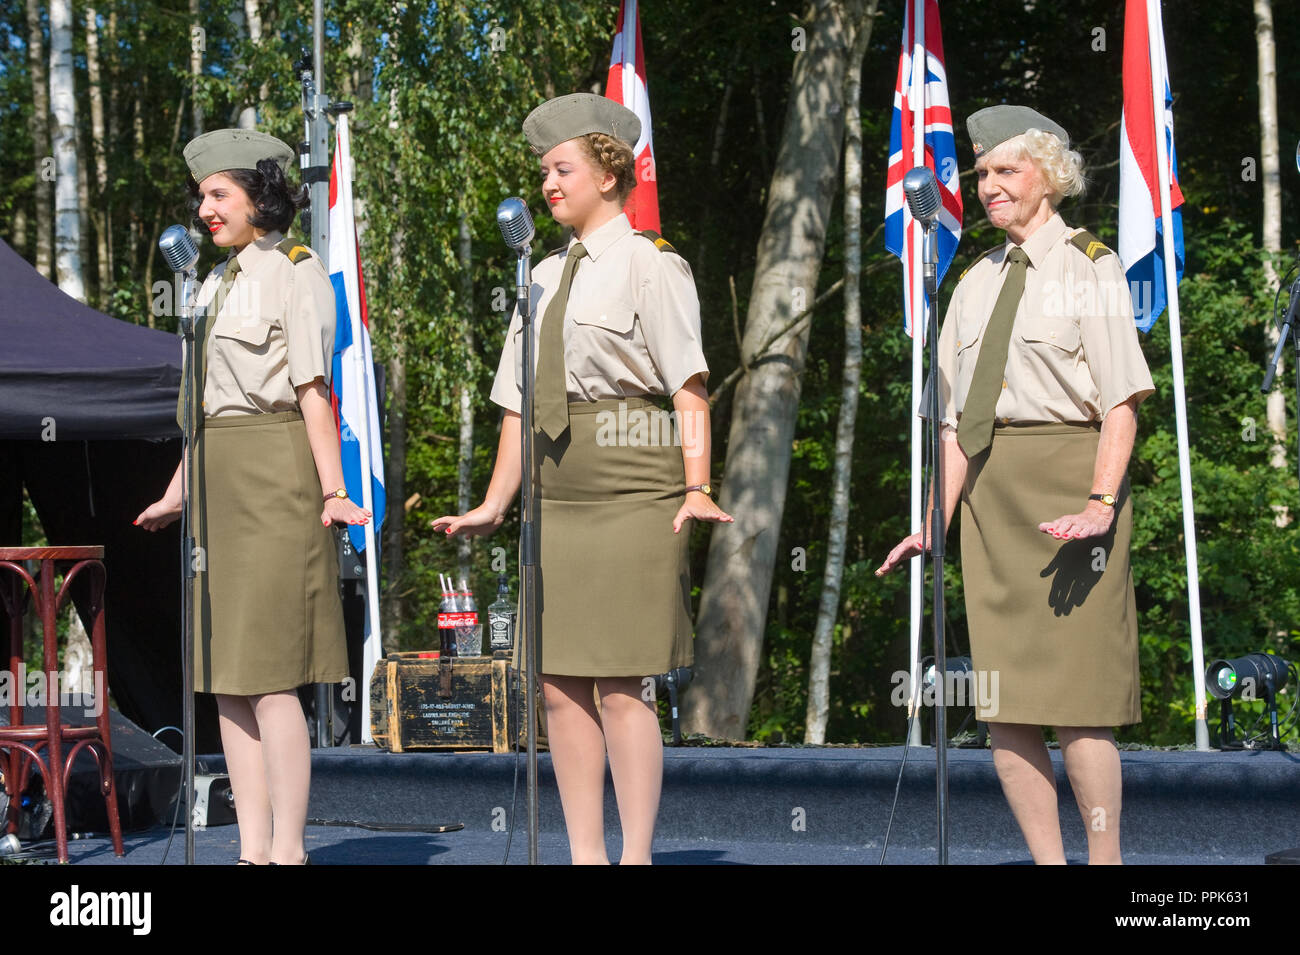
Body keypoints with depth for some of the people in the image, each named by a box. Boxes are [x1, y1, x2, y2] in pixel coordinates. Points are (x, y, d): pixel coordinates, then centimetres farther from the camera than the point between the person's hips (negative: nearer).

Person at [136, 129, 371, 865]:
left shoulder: (297, 272, -4)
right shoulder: (220, 282, 19)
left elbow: (312, 390, -12)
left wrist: (332, 491, -18)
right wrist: (177, 495, 24)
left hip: (276, 475, -8)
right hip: (219, 479, 9)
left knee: (270, 673, -10)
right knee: (226, 674, 5)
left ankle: (288, 850, -6)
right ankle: (253, 848, 8)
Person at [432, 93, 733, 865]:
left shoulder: (650, 265, -1)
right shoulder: (548, 276, 20)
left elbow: (689, 388, -9)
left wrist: (697, 489, -19)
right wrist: (496, 504, 14)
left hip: (631, 489, -7)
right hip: (557, 495, 7)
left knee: (621, 684, -8)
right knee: (560, 683, 4)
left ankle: (637, 854, -1)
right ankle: (585, 853, 11)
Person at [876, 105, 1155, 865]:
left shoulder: (1090, 268, 1)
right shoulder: (977, 283, 17)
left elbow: (1122, 400, -8)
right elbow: (957, 416, 16)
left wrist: (1100, 503, -20)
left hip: (1065, 473, -6)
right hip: (990, 489, 6)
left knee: (1076, 697, -9)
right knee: (1003, 701, 2)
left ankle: (1106, 859, -2)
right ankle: (1047, 861, 9)